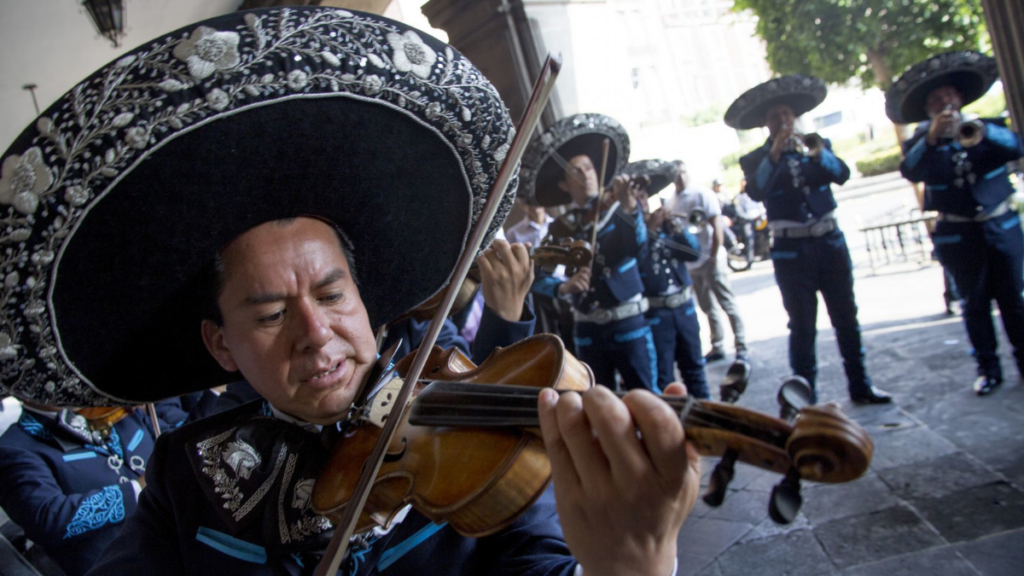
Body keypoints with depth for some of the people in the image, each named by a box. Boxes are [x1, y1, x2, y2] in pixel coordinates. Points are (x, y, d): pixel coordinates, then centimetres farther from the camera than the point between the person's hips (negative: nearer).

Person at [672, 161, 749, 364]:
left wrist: (713, 257, -15)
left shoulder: (702, 195, -9)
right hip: (691, 263, 6)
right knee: (708, 308, 14)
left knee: (728, 305, -2)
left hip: (710, 260, -6)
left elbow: (717, 226, -13)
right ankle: (717, 347, 24)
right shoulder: (673, 202, 8)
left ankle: (742, 348, 3)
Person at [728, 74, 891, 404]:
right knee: (802, 326, 0)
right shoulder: (757, 160, 2)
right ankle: (807, 397, 8)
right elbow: (756, 192, -17)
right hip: (791, 251, -3)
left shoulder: (817, 146, 9)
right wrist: (774, 154, -23)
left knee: (846, 316, 10)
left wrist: (817, 153, -23)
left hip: (830, 242, 3)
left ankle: (860, 385, 23)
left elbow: (841, 174, -7)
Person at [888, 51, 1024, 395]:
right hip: (957, 234, -1)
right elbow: (910, 172, -18)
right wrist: (931, 137, -30)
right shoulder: (924, 142, 1)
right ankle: (988, 368, 14)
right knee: (975, 303, 5)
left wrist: (980, 132, -27)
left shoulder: (988, 127, 6)